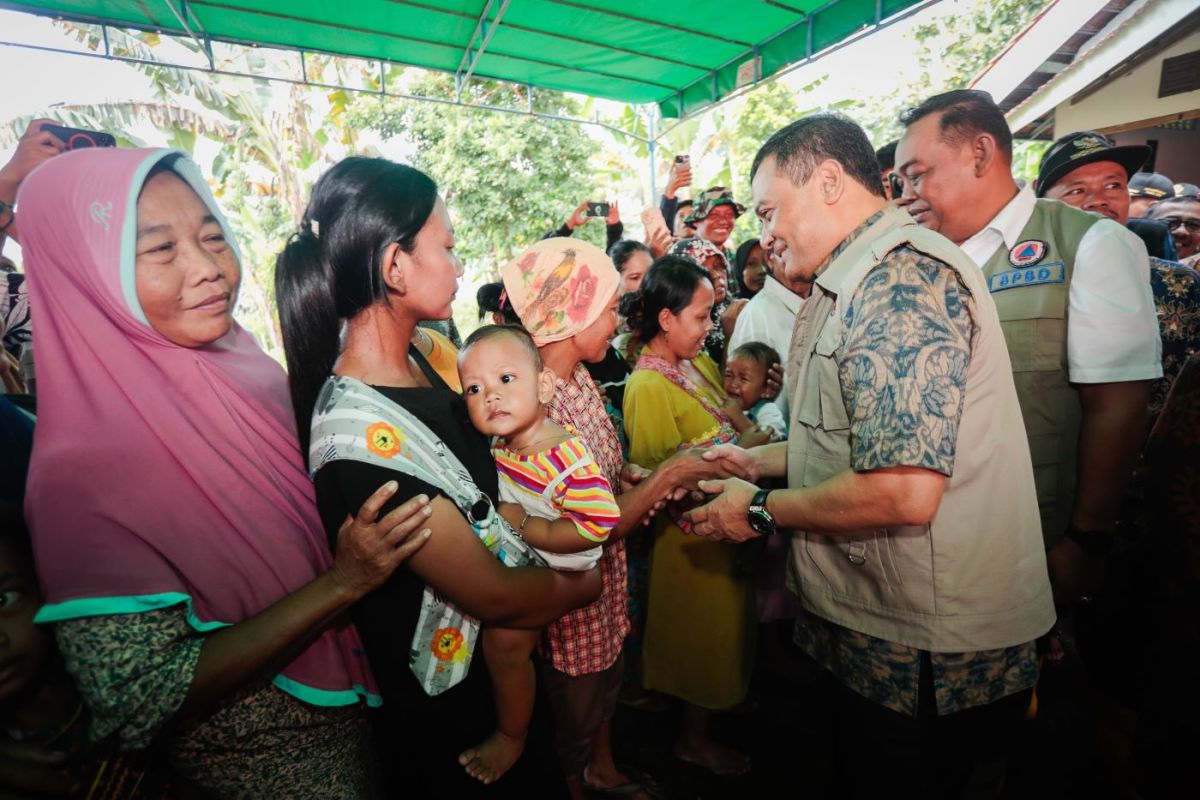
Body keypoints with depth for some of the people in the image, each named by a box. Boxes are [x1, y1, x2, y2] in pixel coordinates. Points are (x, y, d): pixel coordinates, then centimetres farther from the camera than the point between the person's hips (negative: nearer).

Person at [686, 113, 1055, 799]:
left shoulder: (901, 278, -22)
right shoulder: (864, 284, 12)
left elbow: (902, 492, -31)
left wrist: (761, 510, -16)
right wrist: (759, 461, 11)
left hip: (932, 655, -9)